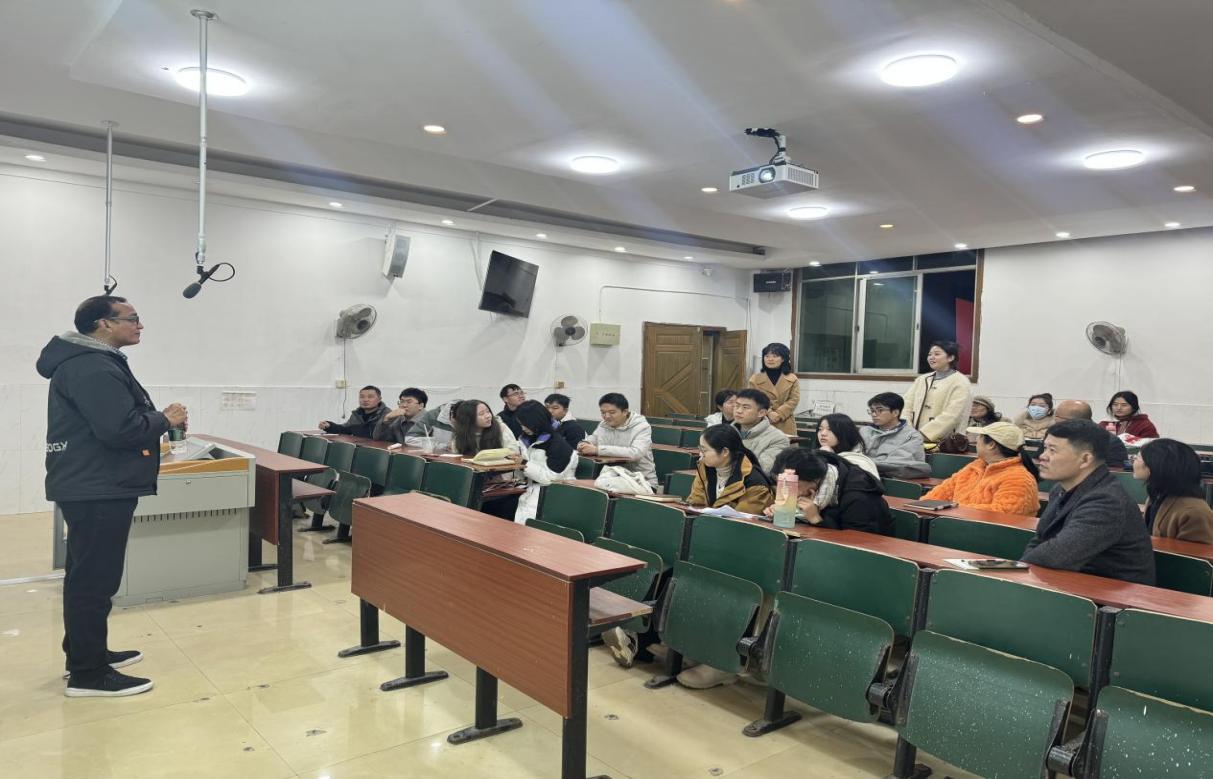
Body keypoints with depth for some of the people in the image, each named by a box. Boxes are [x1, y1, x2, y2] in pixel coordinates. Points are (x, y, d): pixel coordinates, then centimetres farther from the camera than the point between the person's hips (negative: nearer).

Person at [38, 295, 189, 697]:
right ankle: (87, 674, 3)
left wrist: (157, 420, 5)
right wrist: (165, 419, -12)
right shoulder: (91, 368, -20)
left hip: (94, 486, 12)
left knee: (88, 575, 19)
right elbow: (121, 429, -28)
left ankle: (87, 653, 32)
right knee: (94, 579, -5)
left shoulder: (95, 362, 16)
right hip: (97, 489, -12)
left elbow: (116, 420, 19)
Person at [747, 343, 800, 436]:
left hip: (785, 426, 0)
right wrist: (768, 413, -15)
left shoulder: (792, 379, 8)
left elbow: (794, 400, -2)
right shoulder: (755, 379, 7)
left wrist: (778, 414, -14)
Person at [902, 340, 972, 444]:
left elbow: (951, 416, -13)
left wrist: (923, 434, -20)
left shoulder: (960, 382, -2)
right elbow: (907, 405, 7)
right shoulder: (921, 379, 16)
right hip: (915, 439, 5)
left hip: (943, 442, -5)